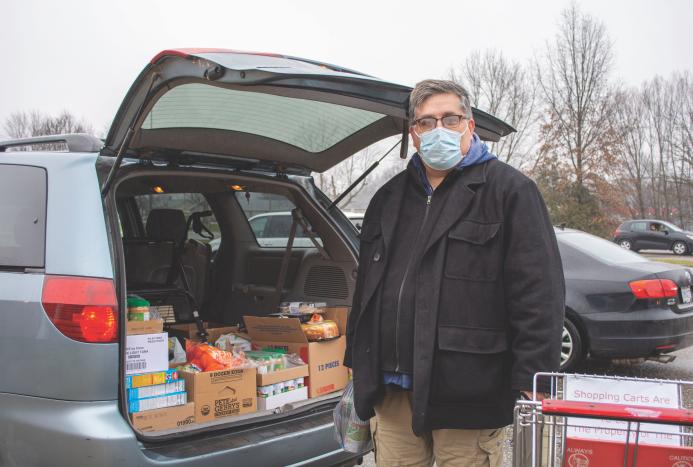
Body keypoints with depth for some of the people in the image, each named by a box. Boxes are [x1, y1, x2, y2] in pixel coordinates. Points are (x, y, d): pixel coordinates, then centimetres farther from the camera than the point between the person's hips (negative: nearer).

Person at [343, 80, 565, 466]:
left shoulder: (510, 191, -4)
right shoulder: (390, 198, 15)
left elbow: (539, 296, -10)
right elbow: (367, 289, 21)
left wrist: (532, 393, -15)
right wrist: (359, 368, 19)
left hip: (467, 402, -5)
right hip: (392, 395, 6)